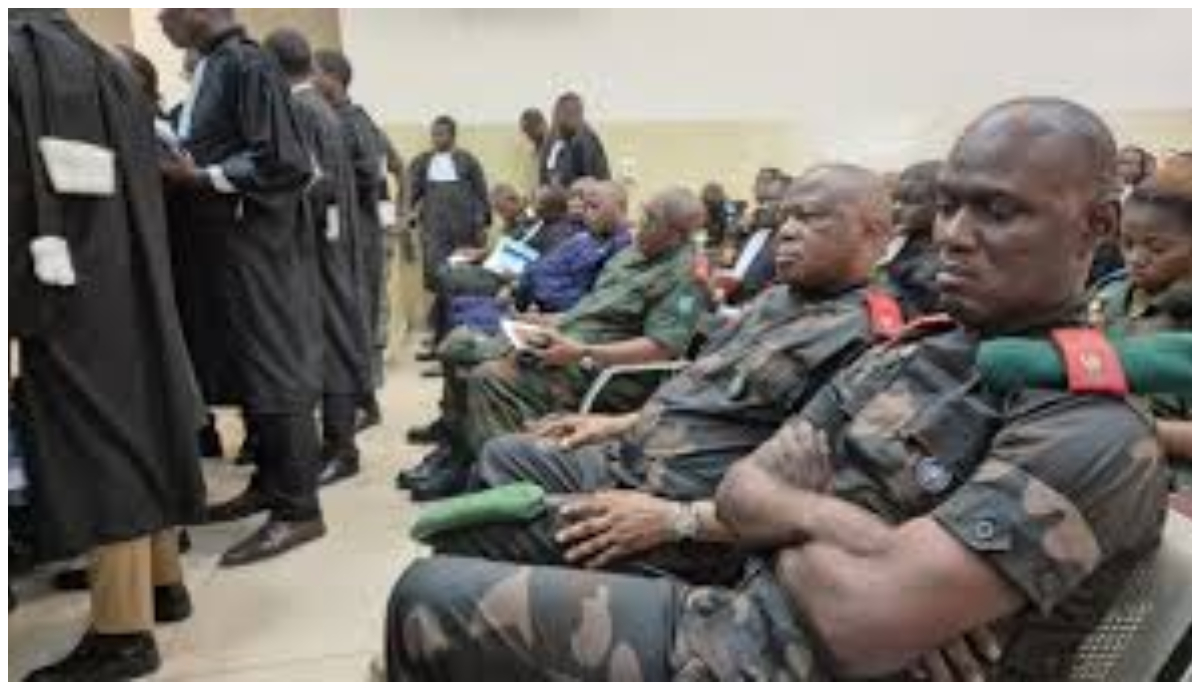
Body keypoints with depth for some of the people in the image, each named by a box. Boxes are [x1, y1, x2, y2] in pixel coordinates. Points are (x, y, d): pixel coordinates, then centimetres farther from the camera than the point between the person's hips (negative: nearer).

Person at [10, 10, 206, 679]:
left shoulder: (17, 57, -6)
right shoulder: (115, 70, 15)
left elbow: (17, 196, -14)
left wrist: (18, 316, -14)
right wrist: (142, 288, 18)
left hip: (65, 298, -7)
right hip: (132, 288, 8)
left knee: (94, 445, -5)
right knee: (138, 427, 15)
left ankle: (124, 628, 0)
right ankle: (163, 581, 26)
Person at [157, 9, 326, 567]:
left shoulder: (247, 65, -13)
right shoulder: (211, 67, 14)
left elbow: (281, 160, -19)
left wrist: (204, 178, -16)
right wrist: (180, 165, 6)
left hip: (255, 246, -9)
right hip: (225, 244, 9)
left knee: (273, 371, -6)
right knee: (246, 370, 13)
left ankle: (298, 508, 2)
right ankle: (269, 484, 25)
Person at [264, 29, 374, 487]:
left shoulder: (296, 110, -13)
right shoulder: (321, 107, 13)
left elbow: (312, 183, -19)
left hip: (312, 243, -9)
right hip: (333, 241, 9)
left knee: (326, 338, -5)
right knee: (334, 335, 11)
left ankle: (341, 446, 2)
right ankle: (337, 437, 21)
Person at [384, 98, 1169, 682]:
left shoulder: (1100, 435, -17)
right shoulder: (902, 355, 7)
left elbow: (863, 612, -26)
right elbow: (739, 493, 4)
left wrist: (788, 525, -7)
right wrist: (824, 518, -16)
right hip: (720, 623, 7)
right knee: (432, 594, 8)